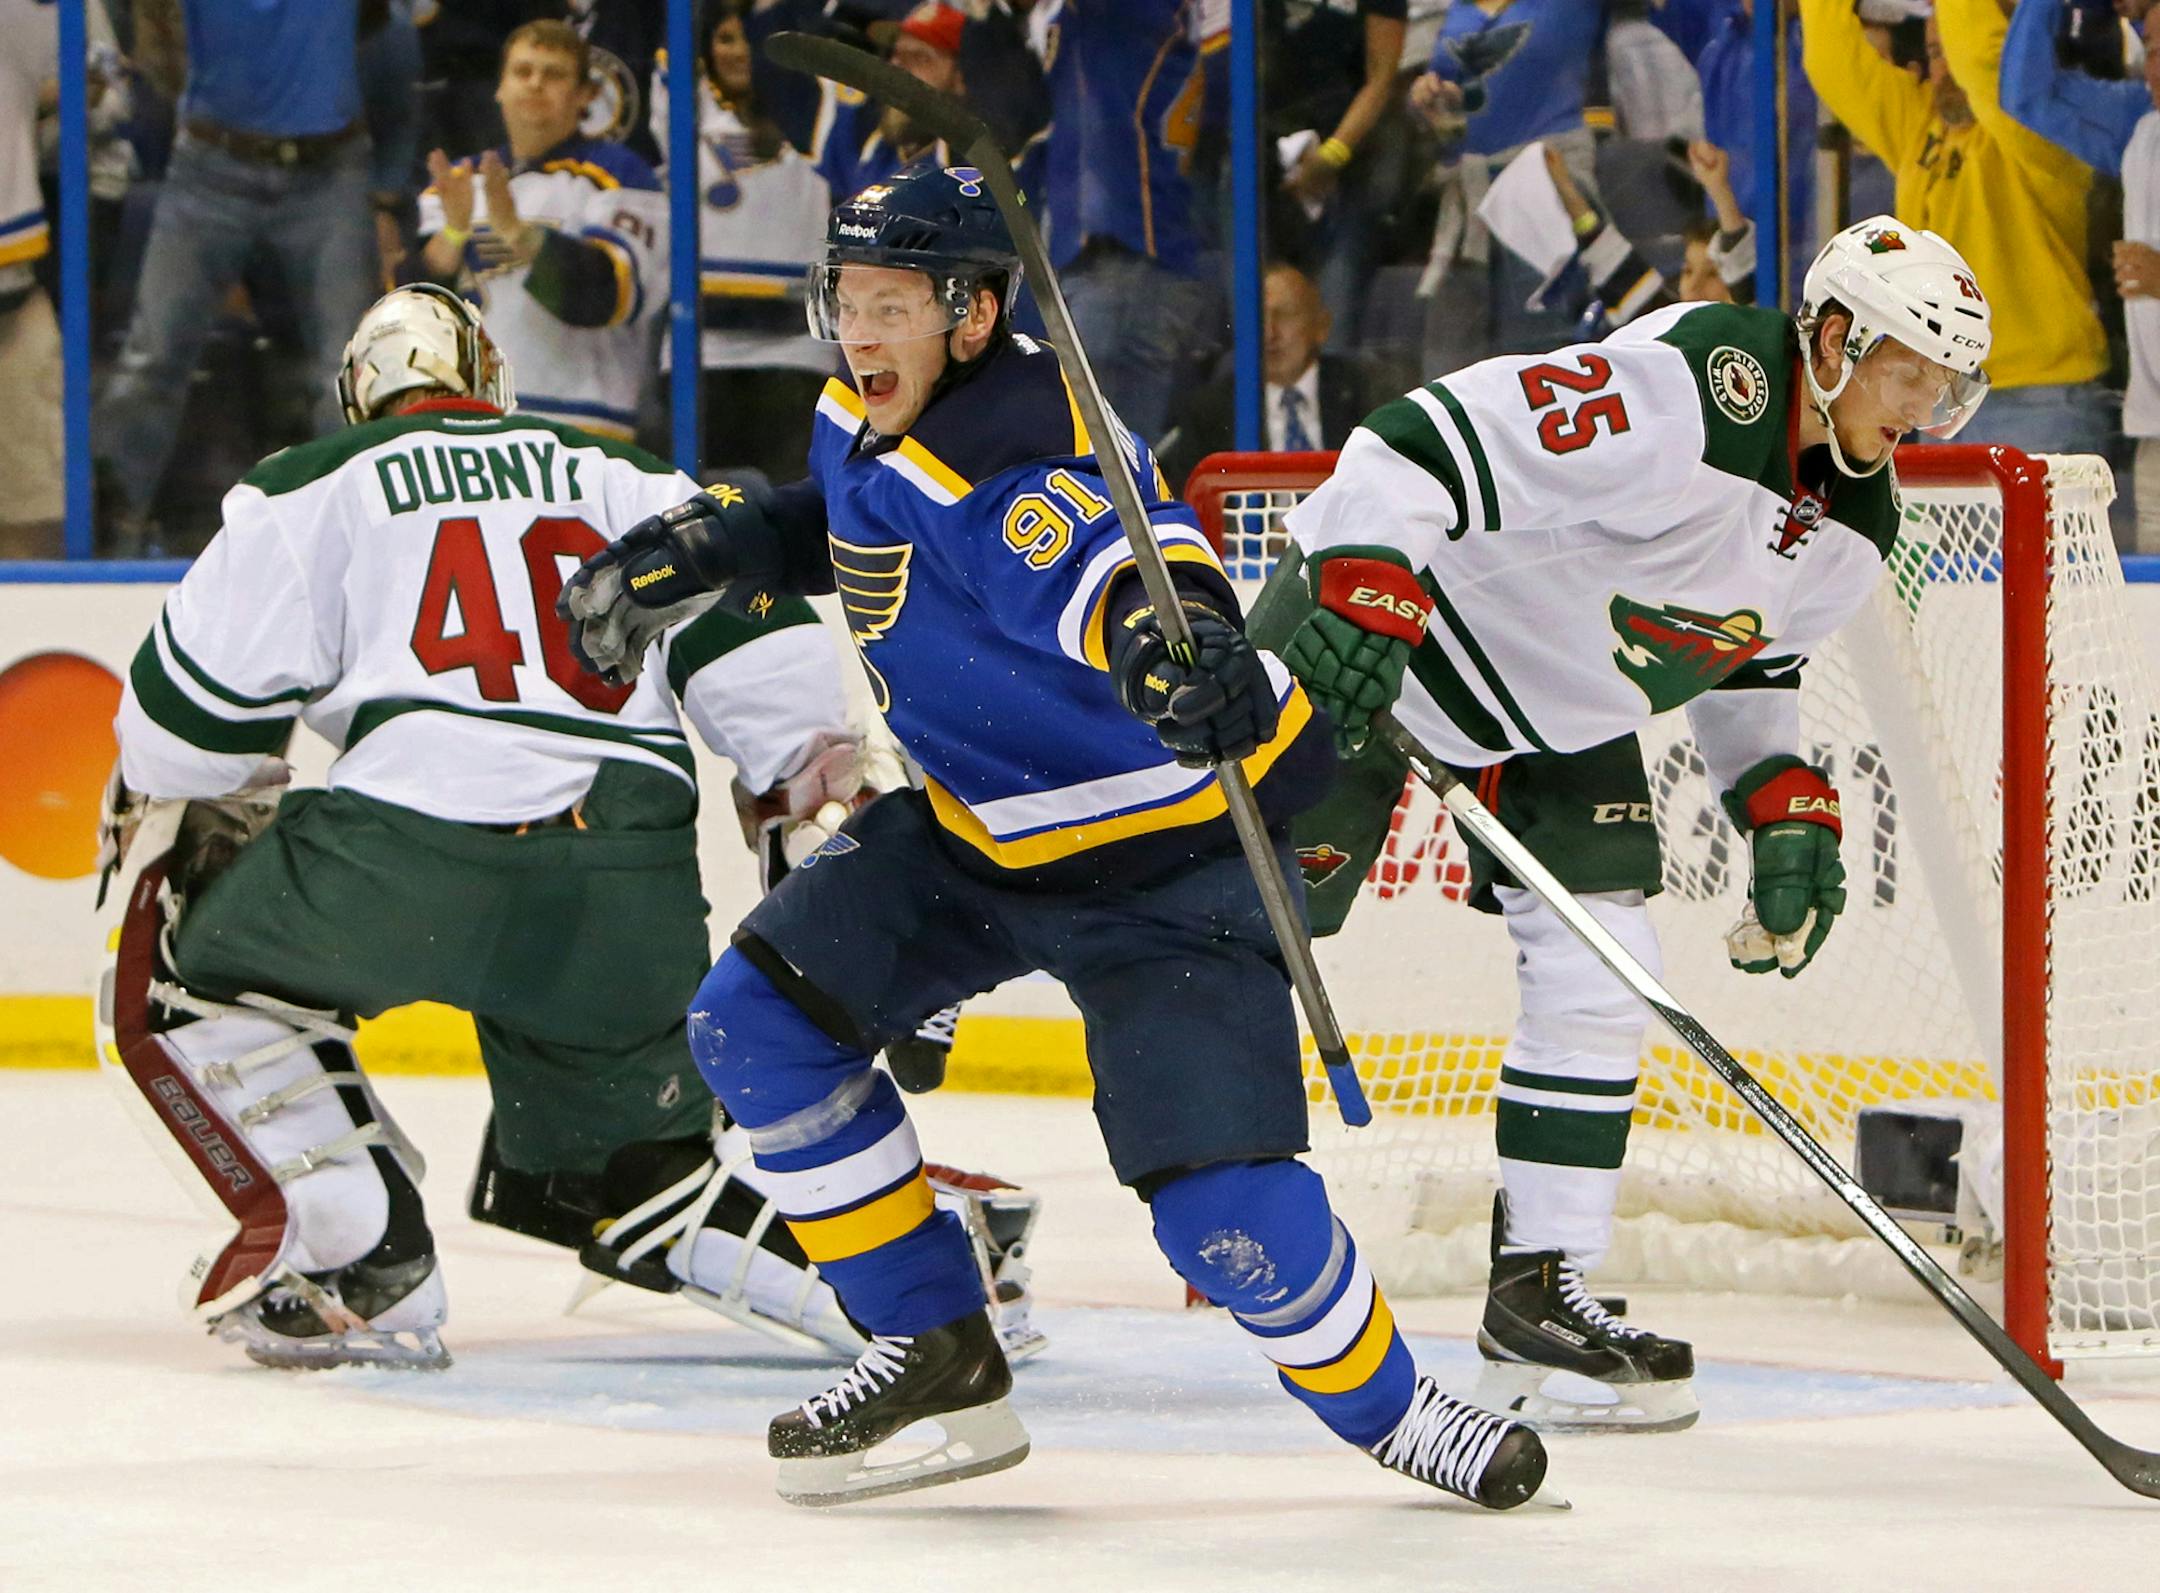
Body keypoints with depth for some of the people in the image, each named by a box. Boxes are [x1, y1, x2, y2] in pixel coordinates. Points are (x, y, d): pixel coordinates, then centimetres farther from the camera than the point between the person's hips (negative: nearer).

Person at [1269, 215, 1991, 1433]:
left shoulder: (1858, 524, -1)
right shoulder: (1684, 395, -31)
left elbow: (1747, 664, 17)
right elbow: (1425, 442, -36)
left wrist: (1788, 806, 4)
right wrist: (1363, 595, -46)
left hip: (1562, 717, 8)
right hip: (1373, 622, -8)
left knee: (1604, 972, -2)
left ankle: (1539, 1288, 7)